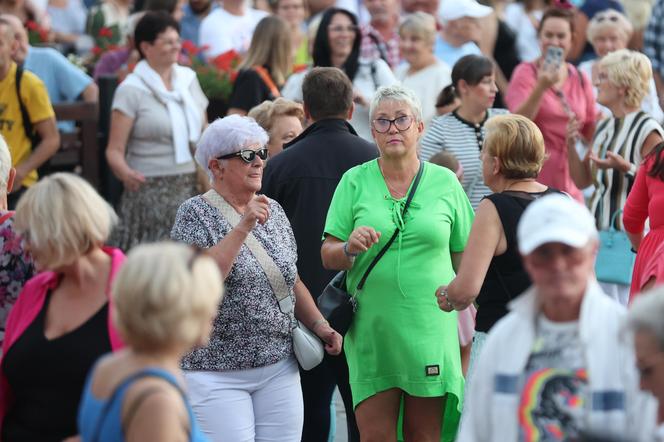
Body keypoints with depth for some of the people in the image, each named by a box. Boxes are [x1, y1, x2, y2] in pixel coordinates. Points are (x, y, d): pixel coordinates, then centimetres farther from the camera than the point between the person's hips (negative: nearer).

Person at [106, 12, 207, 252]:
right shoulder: (132, 90, -3)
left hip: (191, 188, 5)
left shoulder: (189, 78, 13)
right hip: (150, 193, -5)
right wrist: (125, 173, -27)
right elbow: (115, 150, -7)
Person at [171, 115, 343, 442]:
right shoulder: (196, 213, -6)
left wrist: (319, 325, 9)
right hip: (217, 374, -5)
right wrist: (243, 228, -23)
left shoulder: (273, 211, 11)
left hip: (279, 368, 5)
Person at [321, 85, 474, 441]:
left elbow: (464, 259, 9)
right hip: (371, 329, 0)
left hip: (430, 329, 0)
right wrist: (350, 248, -18)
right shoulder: (354, 181, 5)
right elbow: (327, 257, 4)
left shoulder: (445, 182, 6)